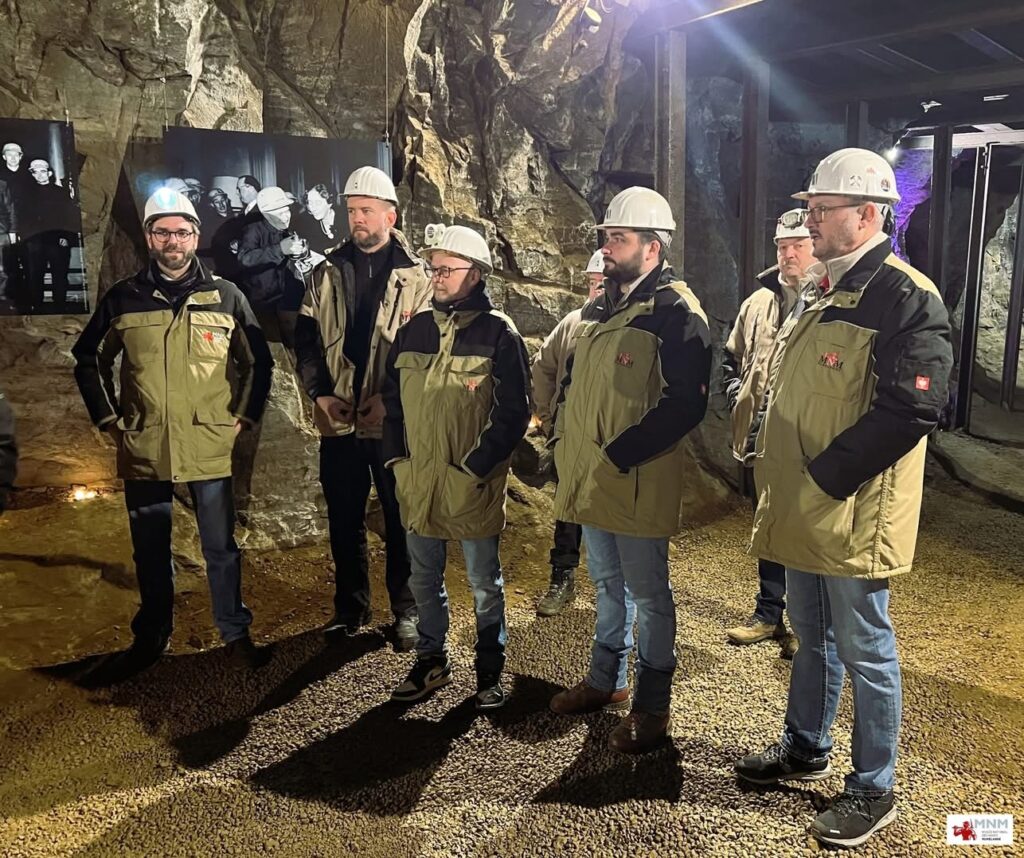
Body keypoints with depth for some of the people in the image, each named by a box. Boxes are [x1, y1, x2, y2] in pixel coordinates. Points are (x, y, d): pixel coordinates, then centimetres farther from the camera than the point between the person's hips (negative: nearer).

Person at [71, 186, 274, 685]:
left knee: (220, 549, 9)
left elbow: (259, 362, 8)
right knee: (150, 553, 14)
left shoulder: (225, 297, 1)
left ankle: (235, 634, 24)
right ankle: (150, 640, 30)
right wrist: (108, 418, 6)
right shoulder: (123, 298, 3)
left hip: (210, 449, -1)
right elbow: (88, 360, 14)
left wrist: (245, 416, 1)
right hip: (143, 450, 1)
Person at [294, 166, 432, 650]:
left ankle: (407, 610, 22)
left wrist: (391, 398, -15)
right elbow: (306, 337, 8)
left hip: (393, 422, -3)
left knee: (400, 520, 7)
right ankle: (351, 609, 29)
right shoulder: (327, 274, 9)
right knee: (343, 520, 13)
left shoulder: (415, 277, -1)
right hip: (338, 420, 4)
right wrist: (319, 392, -5)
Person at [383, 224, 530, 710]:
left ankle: (490, 670, 29)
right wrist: (396, 458, 4)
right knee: (424, 579, 17)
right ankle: (432, 661, 36)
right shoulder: (415, 329, 7)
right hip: (417, 482, 5)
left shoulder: (498, 333, -8)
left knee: (485, 583, 11)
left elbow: (514, 413, -12)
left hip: (474, 485, -5)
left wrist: (475, 468, -15)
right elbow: (392, 397, 13)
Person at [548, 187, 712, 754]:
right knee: (607, 584, 21)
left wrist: (618, 456, -22)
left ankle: (652, 706, 22)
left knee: (648, 595, 6)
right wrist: (564, 439, 10)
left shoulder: (675, 312, -14)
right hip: (587, 478, 8)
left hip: (637, 483, -8)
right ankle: (606, 681, 39)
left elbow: (685, 405, -22)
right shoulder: (600, 304, 12)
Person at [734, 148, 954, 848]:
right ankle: (805, 749, 40)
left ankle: (874, 790, 24)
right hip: (801, 508, 9)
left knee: (864, 650, 6)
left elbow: (910, 411, -24)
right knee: (812, 634, 21)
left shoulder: (908, 298, -16)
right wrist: (778, 471, 10)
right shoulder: (829, 291, 14)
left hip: (853, 512, -9)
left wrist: (824, 479, -22)